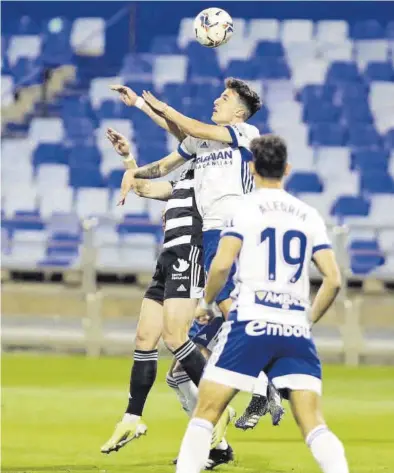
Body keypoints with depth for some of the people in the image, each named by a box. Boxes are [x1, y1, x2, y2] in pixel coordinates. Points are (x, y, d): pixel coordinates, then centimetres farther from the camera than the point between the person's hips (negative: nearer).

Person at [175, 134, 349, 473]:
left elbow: (222, 265, -9)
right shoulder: (310, 216, 13)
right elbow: (333, 280, 8)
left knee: (206, 411, 4)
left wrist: (206, 302, 8)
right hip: (296, 330, 3)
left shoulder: (244, 208, 2)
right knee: (313, 423, -2)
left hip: (251, 323, -3)